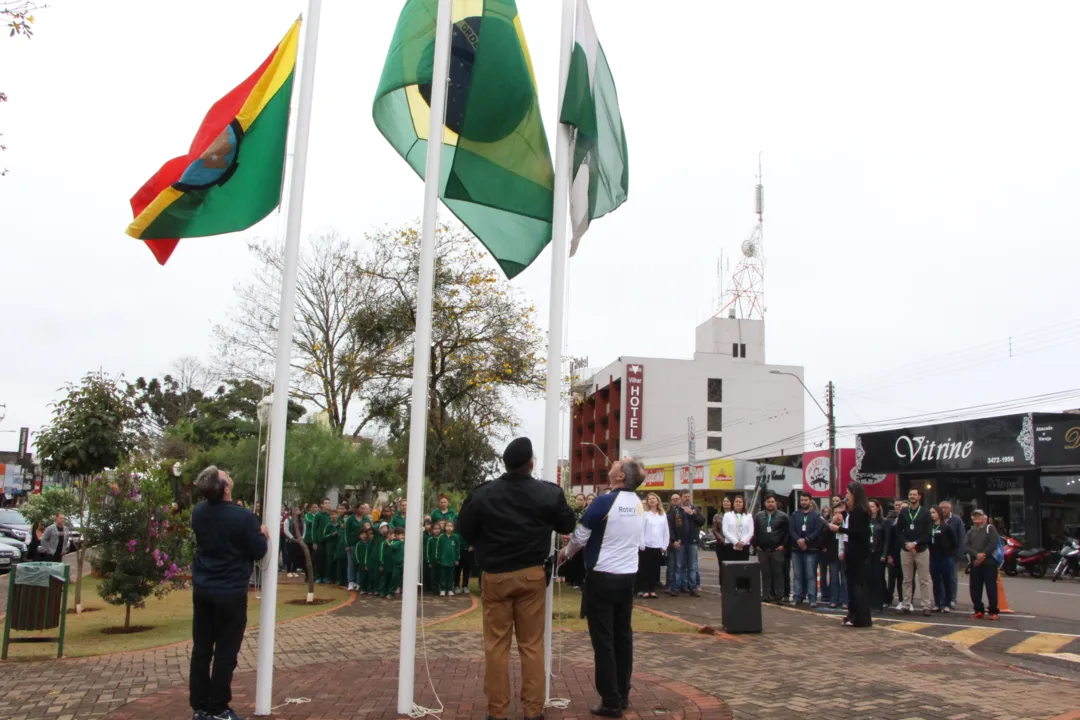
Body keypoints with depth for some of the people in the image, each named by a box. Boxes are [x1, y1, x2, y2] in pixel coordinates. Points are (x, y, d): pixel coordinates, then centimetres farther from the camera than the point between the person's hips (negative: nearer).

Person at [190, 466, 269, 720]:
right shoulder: (244, 517, -19)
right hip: (231, 593, -6)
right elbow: (258, 553, -11)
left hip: (202, 590, 6)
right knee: (225, 653, 3)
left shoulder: (198, 512, 0)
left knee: (201, 649, 12)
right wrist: (263, 535, 8)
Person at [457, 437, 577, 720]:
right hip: (533, 575, 1)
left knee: (496, 644, 7)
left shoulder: (482, 494, -9)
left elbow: (464, 531, 1)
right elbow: (567, 526, 6)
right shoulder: (549, 493, -8)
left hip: (495, 576, 0)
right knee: (532, 644, 8)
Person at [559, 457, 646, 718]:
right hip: (628, 575, 7)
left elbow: (580, 536, -9)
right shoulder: (639, 505, 4)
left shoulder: (605, 502, -17)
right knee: (623, 635, 12)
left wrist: (566, 553, 9)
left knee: (603, 639, 0)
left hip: (603, 576, -7)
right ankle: (623, 695, 19)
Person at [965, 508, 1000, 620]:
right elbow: (966, 546, 4)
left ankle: (993, 611, 3)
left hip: (989, 563, -4)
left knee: (991, 588, -5)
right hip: (975, 564, 5)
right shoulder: (970, 532, 17)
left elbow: (993, 544, -9)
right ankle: (979, 610, 13)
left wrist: (982, 557, -13)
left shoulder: (990, 528, 4)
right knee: (975, 588, 3)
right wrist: (976, 555, -14)